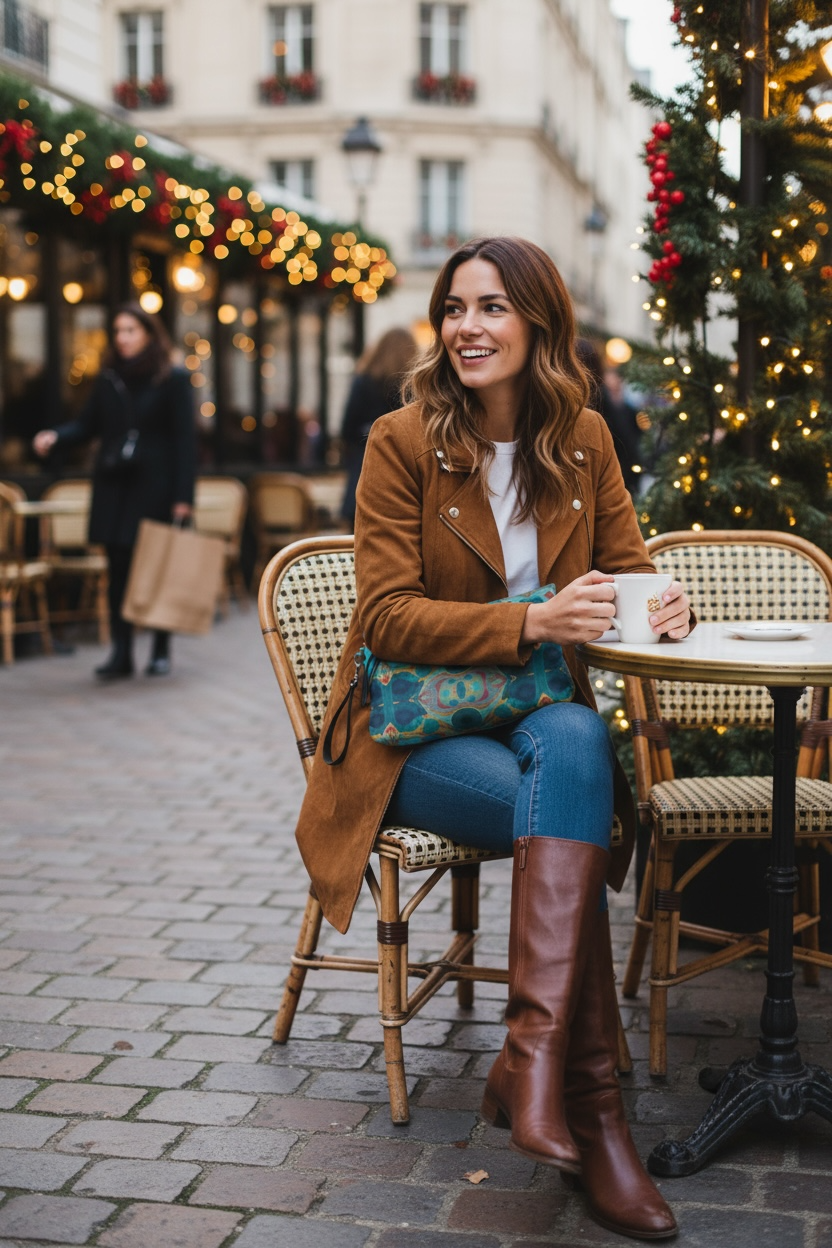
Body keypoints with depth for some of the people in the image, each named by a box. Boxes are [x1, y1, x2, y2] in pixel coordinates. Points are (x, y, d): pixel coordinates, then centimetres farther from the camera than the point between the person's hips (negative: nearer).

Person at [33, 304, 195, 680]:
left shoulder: (173, 380, -3)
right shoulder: (108, 380, 11)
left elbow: (184, 439, -6)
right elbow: (88, 424, 11)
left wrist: (183, 495, -12)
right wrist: (55, 436, -11)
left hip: (156, 490, -4)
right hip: (114, 487, 4)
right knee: (118, 569, 3)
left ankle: (161, 650, 12)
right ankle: (121, 653, 6)